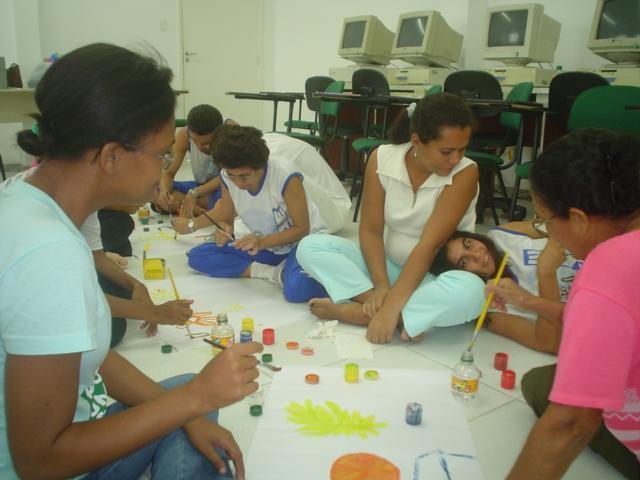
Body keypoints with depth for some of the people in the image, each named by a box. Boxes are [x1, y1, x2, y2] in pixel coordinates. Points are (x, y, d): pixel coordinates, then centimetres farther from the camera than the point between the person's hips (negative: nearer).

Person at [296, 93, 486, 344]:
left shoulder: (465, 173, -20)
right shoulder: (382, 159, -11)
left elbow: (429, 246, -27)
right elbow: (370, 231, -10)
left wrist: (391, 307, -32)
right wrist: (381, 286, -25)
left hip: (436, 278, -2)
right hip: (390, 266, 3)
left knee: (471, 290, -38)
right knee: (310, 247, -14)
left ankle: (356, 312, -27)